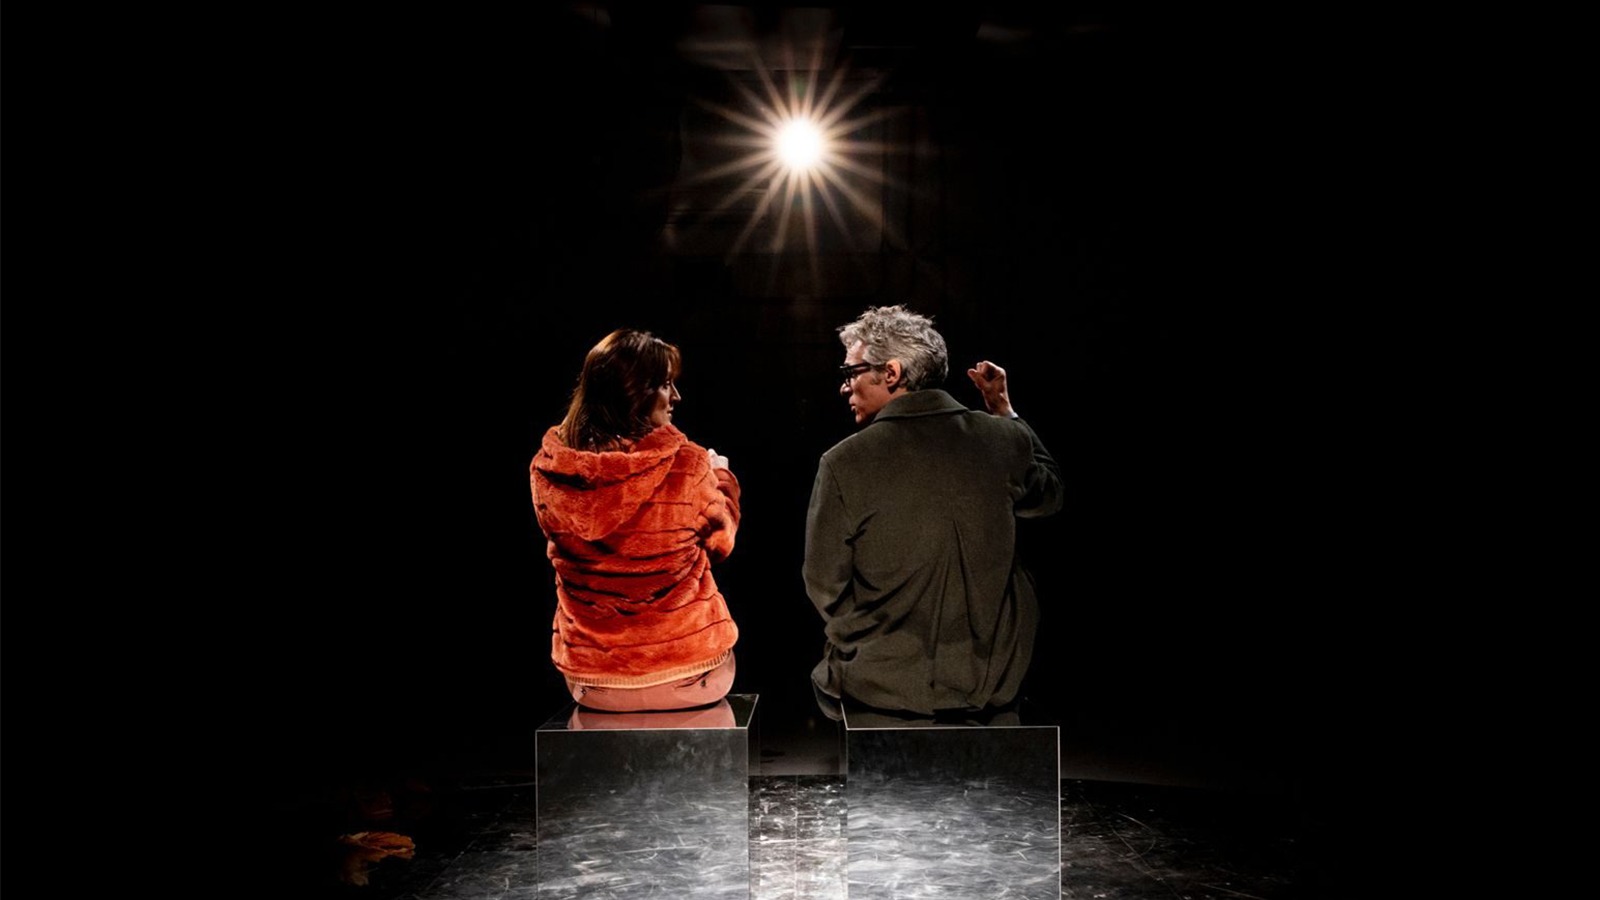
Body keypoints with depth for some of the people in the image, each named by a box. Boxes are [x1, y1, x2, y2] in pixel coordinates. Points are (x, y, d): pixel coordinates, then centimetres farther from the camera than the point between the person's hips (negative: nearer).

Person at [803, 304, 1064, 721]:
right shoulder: (1004, 438, -6)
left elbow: (825, 586, -6)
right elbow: (1048, 495, 16)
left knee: (824, 676, 22)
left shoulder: (843, 463, -14)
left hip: (884, 686, -2)